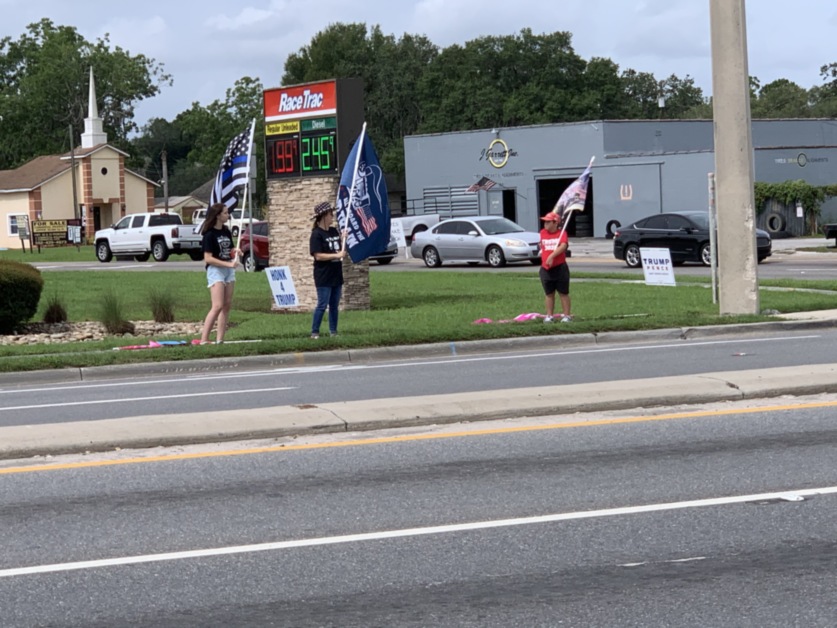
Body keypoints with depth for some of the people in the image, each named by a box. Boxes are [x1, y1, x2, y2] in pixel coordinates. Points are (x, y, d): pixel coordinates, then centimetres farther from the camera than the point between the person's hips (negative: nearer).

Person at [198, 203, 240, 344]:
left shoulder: (226, 232, 11)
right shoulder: (210, 235, -12)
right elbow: (208, 258, -17)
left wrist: (236, 252, 1)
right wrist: (228, 264, -22)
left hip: (229, 270, 8)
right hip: (215, 270, -8)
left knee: (227, 305, 6)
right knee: (217, 306, -16)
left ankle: (219, 339, 9)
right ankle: (204, 339, -15)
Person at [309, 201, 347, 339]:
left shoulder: (334, 231, 10)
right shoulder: (317, 234, -12)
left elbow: (341, 249, 19)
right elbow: (318, 255, -19)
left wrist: (343, 239, 1)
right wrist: (337, 255, -20)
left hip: (336, 275, 7)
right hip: (323, 277, -7)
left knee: (334, 305, 11)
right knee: (322, 305, -6)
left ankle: (333, 331, 19)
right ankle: (314, 332, 1)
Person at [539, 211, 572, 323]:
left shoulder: (562, 233, -7)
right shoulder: (542, 233, 8)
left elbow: (563, 246, -23)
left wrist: (552, 255, -32)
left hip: (560, 268, -4)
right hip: (546, 269, 4)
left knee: (563, 293, 3)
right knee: (549, 294, 10)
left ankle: (566, 315, 7)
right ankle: (549, 315, 15)